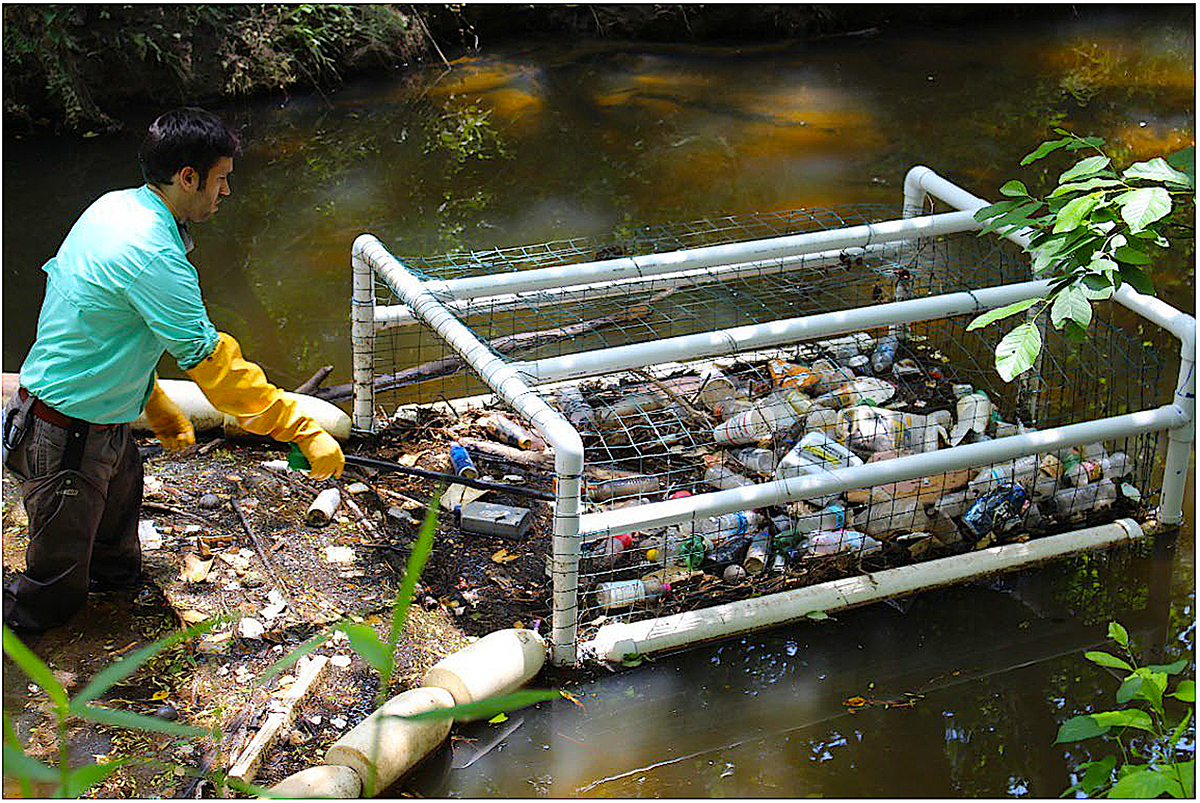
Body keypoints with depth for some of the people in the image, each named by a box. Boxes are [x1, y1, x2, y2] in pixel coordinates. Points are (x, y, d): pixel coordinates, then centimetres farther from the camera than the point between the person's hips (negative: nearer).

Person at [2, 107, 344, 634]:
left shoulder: (113, 206, 2)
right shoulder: (153, 255, -29)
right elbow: (214, 364, -27)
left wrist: (158, 408, 17)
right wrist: (304, 431, -22)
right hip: (67, 441, -10)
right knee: (57, 597, 8)